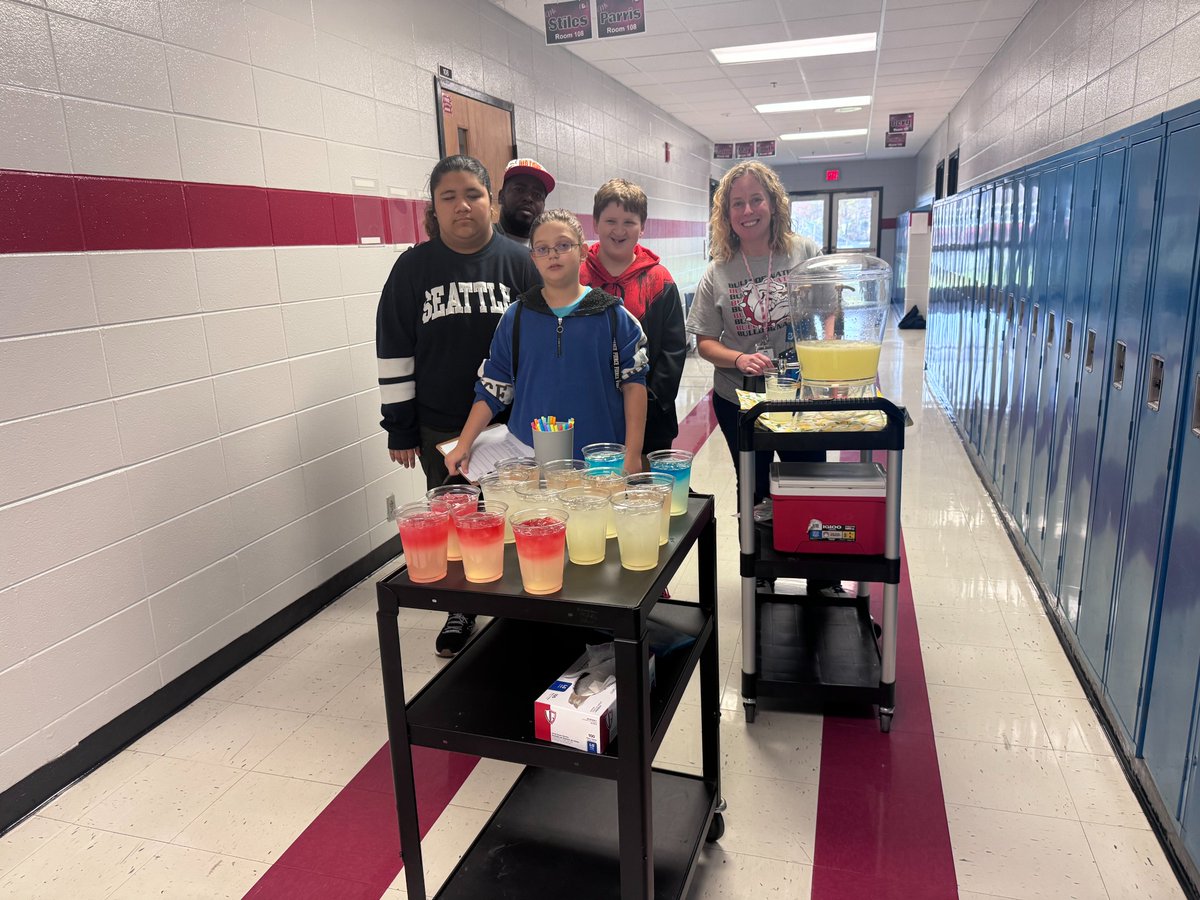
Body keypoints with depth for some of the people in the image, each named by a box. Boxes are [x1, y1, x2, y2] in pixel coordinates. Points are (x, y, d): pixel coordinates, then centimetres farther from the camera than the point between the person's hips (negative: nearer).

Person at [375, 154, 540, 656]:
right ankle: (459, 611, 31)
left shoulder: (517, 262, -1)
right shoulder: (414, 267, 1)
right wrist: (400, 428, -1)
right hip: (439, 429, 1)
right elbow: (394, 352, 2)